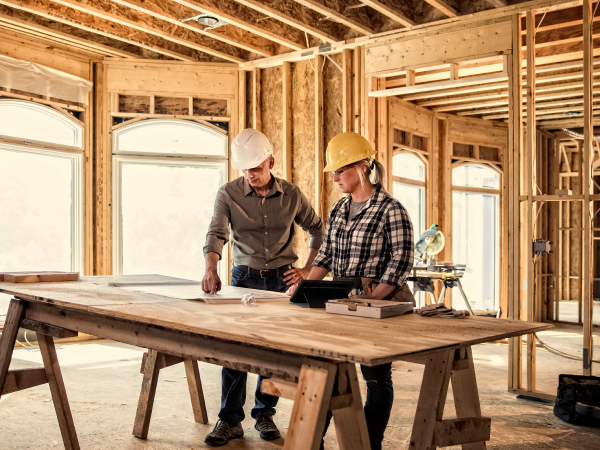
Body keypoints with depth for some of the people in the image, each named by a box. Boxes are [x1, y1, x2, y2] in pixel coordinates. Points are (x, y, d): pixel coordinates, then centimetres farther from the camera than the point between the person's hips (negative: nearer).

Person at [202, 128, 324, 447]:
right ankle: (230, 420, 8)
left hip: (282, 279, 1)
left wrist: (307, 269, 1)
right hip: (244, 277, -1)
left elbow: (319, 231, 11)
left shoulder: (291, 195, -1)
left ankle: (264, 414, 21)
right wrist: (211, 269, -37)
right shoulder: (228, 194, -6)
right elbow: (217, 233, -19)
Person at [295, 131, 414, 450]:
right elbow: (326, 255, 15)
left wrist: (371, 298, -23)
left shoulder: (391, 210, -12)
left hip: (380, 304, -7)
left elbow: (400, 262, -15)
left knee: (376, 376, 5)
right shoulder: (338, 210, 10)